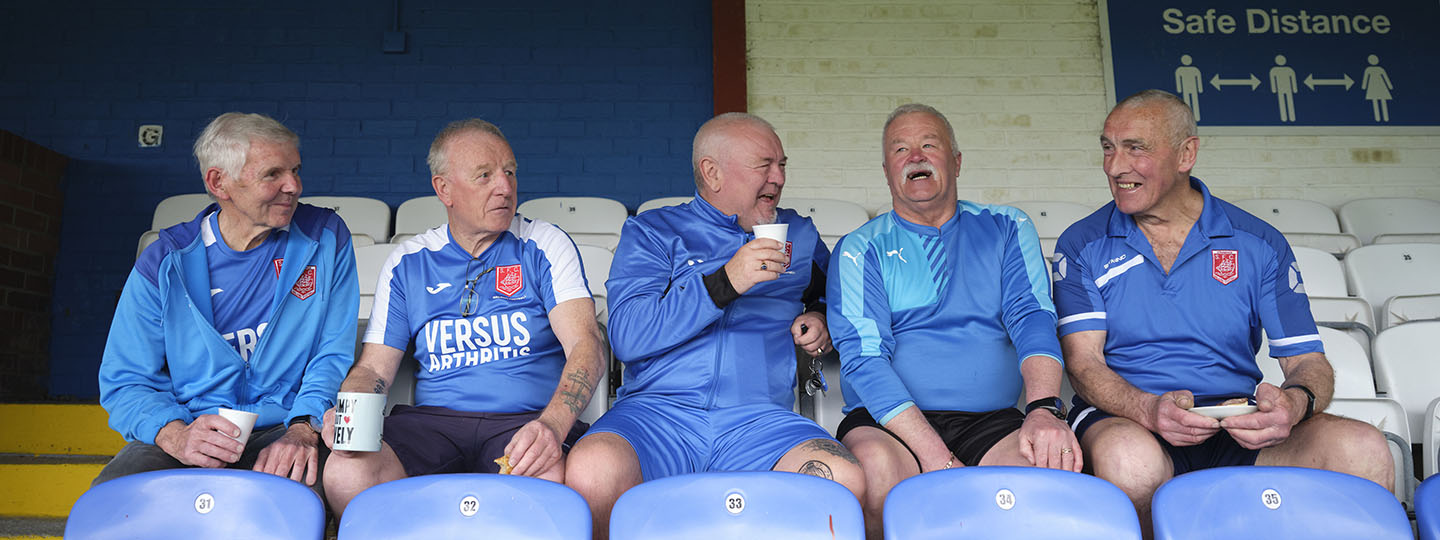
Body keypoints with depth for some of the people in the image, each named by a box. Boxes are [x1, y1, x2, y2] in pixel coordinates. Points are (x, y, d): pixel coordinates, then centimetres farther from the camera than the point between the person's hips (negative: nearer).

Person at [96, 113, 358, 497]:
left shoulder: (325, 239, 3)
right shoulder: (164, 263, 1)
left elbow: (334, 355, 2)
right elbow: (124, 382, 1)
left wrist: (303, 429, -17)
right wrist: (177, 436, -21)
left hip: (282, 428, -1)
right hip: (186, 427, 1)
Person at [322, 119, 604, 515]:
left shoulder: (546, 246, 6)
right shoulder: (406, 263, 14)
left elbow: (585, 346, -6)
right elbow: (374, 367, 14)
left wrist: (552, 425, -26)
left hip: (527, 419, -2)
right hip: (432, 420, 3)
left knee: (549, 481, -38)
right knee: (346, 474, -27)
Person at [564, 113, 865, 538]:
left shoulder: (799, 235, 23)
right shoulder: (651, 232, 12)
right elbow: (626, 336, -4)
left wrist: (821, 320, 16)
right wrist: (725, 283, -13)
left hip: (760, 419, 2)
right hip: (658, 408, -2)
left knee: (845, 481, -31)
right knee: (591, 474, -35)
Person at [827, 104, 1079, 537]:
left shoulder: (1006, 229, 15)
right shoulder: (860, 249, 6)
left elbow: (1033, 319, 0)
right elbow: (864, 359, -7)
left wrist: (1043, 409, -22)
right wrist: (939, 460, -20)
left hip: (991, 421, 1)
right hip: (888, 422, 0)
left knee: (1055, 465, -30)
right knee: (877, 466, -33)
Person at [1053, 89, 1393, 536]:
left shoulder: (1259, 244, 8)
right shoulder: (1082, 245, 5)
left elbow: (1308, 361, 6)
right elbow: (1083, 362, -5)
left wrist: (1295, 402, -20)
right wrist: (1151, 409, -26)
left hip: (1238, 429, 2)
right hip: (1126, 417, -1)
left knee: (1362, 449, -27)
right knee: (1129, 458, -38)